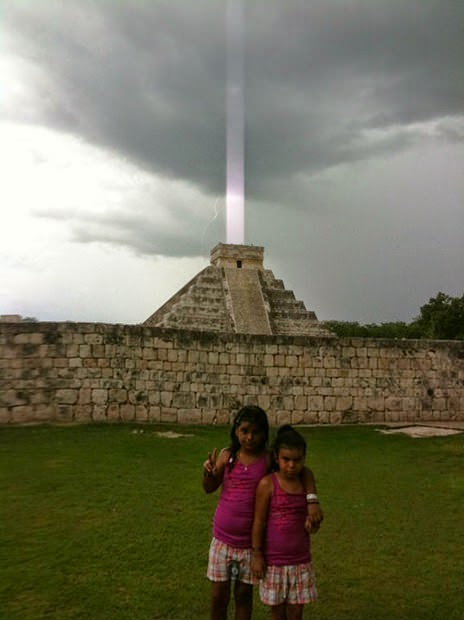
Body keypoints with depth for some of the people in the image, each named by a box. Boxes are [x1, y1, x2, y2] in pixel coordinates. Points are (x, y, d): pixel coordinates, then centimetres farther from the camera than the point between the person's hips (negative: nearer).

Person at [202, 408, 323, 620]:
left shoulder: (268, 459, -12)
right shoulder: (227, 455, -7)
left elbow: (305, 472, -8)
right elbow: (210, 488, 0)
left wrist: (312, 502, -23)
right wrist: (208, 472, -21)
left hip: (250, 541, -1)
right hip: (222, 538, 1)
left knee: (244, 594, 14)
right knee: (219, 595, 11)